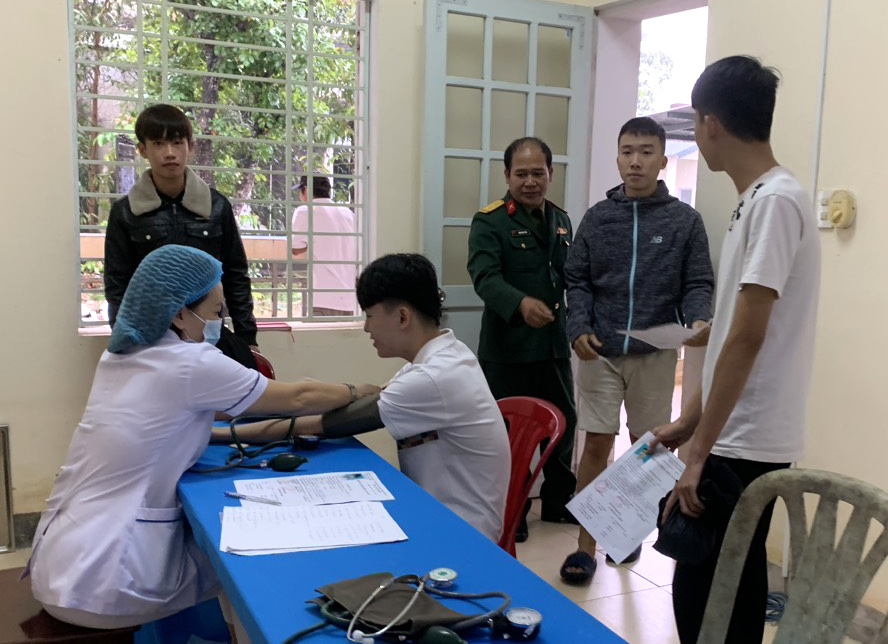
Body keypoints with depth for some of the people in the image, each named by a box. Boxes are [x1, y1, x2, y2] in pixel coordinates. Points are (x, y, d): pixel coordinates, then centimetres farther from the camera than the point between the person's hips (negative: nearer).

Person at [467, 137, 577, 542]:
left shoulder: (561, 220, 12)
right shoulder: (489, 222, -9)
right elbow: (485, 277, -24)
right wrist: (521, 303, -42)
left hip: (554, 345, 6)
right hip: (508, 348, -6)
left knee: (563, 423, 16)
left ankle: (558, 501, 35)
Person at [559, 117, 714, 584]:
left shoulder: (685, 220, 0)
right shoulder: (597, 217, 4)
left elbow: (698, 284, 0)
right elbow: (577, 280, 5)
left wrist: (698, 320, -21)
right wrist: (579, 328, -11)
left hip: (655, 353, 0)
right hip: (599, 351, 0)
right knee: (596, 444, 1)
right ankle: (586, 545, 12)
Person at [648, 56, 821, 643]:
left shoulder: (776, 200, -17)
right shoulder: (757, 200, 12)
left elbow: (747, 339, -22)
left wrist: (699, 452, -19)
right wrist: (691, 422, 17)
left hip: (747, 445, -9)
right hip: (743, 438, 9)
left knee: (701, 591, -1)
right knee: (732, 587, 18)